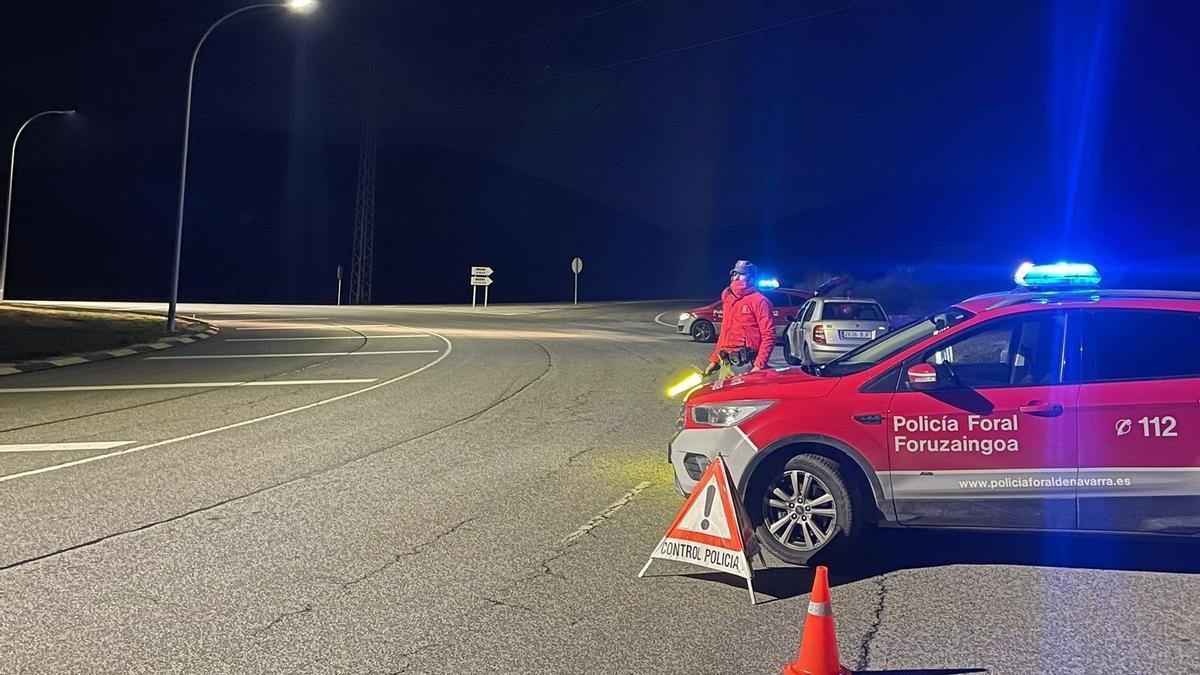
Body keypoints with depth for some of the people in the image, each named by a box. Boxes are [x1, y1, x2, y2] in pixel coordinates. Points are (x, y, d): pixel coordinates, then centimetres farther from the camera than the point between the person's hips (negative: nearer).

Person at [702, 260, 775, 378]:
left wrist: (759, 365, -20)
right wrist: (714, 359, 17)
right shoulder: (728, 299, 18)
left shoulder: (759, 301, -5)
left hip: (745, 365, -7)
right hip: (725, 364, 7)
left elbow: (768, 335, -12)